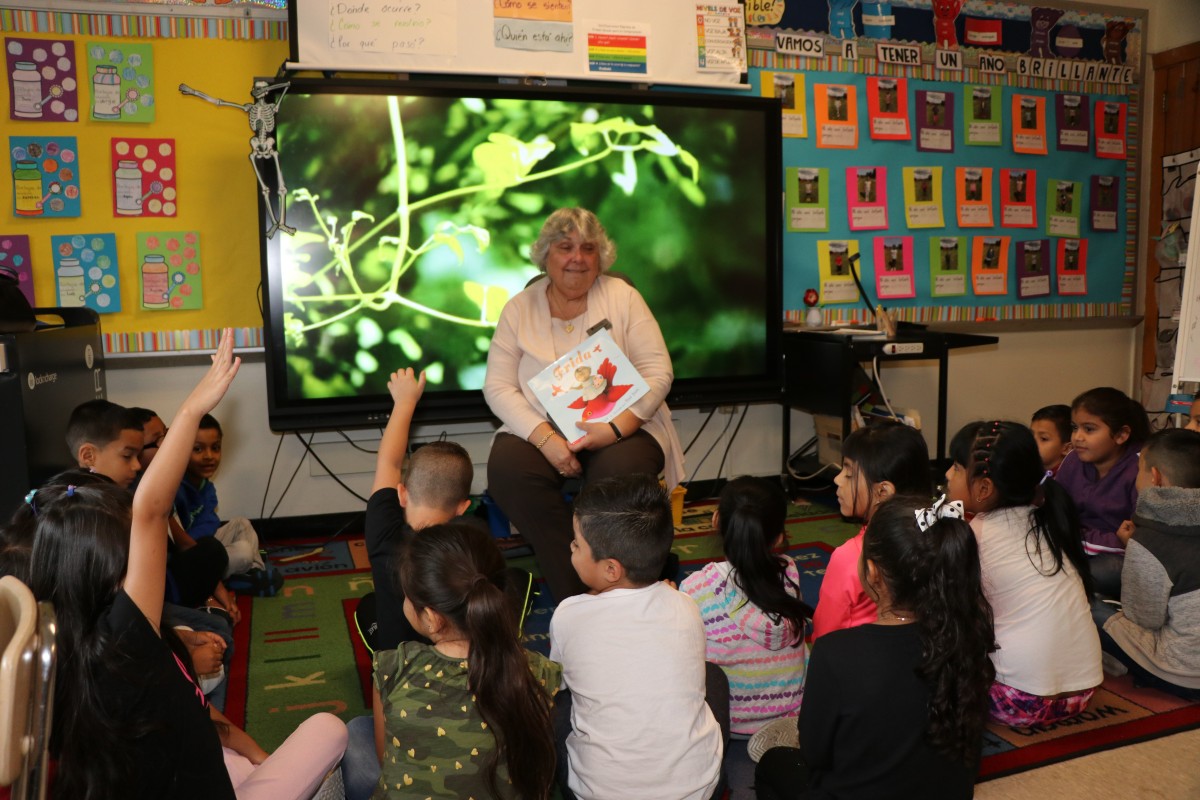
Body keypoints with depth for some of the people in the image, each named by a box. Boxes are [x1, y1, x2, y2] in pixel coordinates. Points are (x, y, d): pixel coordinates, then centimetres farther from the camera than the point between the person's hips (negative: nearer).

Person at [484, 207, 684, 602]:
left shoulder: (622, 296, 3)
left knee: (619, 470, -34)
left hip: (622, 428, -1)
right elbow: (498, 387, -1)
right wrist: (544, 437, -18)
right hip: (540, 430, 2)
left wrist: (616, 428, -20)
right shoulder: (519, 308, 7)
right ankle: (576, 594, -19)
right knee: (506, 467, -29)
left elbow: (657, 372, -3)